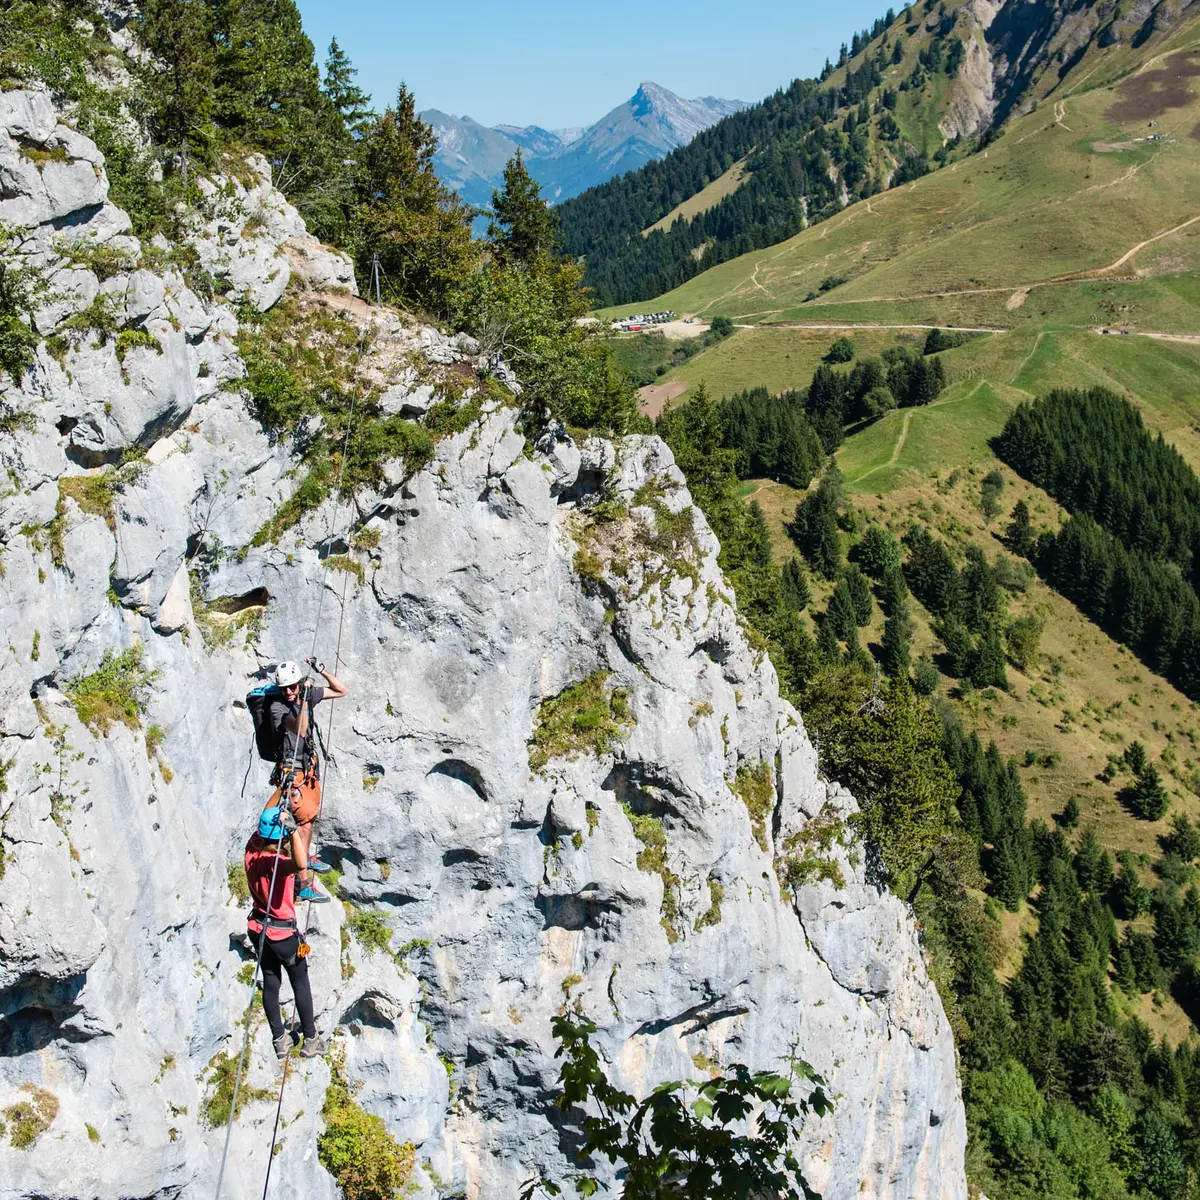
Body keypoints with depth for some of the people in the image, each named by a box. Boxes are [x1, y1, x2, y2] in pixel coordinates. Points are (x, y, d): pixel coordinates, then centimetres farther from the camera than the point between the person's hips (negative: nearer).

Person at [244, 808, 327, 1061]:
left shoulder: (251, 854, -10)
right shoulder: (277, 863, -30)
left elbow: (260, 825, 7)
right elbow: (299, 864, -54)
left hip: (259, 928, 6)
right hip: (283, 932, -6)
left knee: (270, 983, 16)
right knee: (300, 983, 12)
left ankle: (280, 1040, 26)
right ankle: (310, 1041, 22)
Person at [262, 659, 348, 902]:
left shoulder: (309, 694, -1)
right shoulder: (277, 707, -19)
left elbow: (341, 691, 8)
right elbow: (300, 729, -33)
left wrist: (321, 670, -4)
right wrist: (303, 700, -40)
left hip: (310, 766, 7)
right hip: (293, 770, -7)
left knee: (310, 816, 23)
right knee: (301, 825, -10)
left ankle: (306, 858, 47)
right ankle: (304, 886, -10)